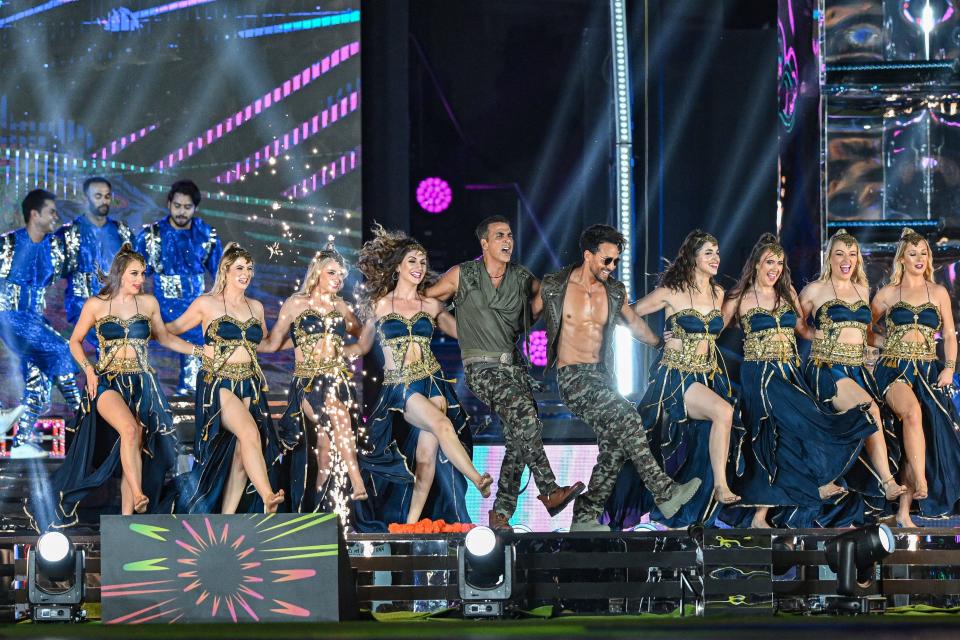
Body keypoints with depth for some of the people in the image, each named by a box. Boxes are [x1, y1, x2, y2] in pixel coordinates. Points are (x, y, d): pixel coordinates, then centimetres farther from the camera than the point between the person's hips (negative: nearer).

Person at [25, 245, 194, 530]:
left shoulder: (148, 303, 9)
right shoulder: (96, 305, 2)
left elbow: (164, 338, 23)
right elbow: (75, 341, 12)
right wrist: (88, 369, -3)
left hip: (141, 384, 3)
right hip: (108, 381, -3)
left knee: (136, 446, -5)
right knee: (129, 429, -30)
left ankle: (127, 516, -3)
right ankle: (138, 497, -31)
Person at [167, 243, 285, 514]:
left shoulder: (256, 307, 15)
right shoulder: (206, 304, 2)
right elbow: (174, 328, 14)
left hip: (249, 386, 5)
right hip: (218, 384, -5)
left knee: (240, 453, -4)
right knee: (250, 433, -28)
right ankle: (268, 497, -37)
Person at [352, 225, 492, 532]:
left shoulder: (431, 305, 12)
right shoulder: (379, 305, 7)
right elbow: (363, 346, 19)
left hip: (432, 382, 3)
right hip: (399, 388, -3)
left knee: (427, 454, -9)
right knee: (442, 424, -30)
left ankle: (411, 524, -5)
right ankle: (479, 481, -33)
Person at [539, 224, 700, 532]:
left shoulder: (614, 292, 11)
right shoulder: (554, 287, -3)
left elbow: (633, 322, 26)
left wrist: (663, 344, 31)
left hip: (600, 376, 6)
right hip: (570, 377, -6)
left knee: (615, 444, -16)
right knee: (624, 414, -28)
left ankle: (584, 516, -11)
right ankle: (664, 492, -31)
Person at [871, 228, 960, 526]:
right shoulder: (888, 293, 9)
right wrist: (890, 343, 7)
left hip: (928, 371, 2)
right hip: (894, 368, -2)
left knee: (923, 435, -9)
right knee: (913, 412, -33)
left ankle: (904, 511, -6)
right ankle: (921, 484, -34)